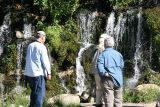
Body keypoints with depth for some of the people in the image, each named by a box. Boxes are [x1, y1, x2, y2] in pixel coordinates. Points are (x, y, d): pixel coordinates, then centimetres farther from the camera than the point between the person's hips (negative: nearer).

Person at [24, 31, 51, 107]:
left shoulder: (30, 46, 9)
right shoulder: (42, 47, -11)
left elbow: (28, 59, 12)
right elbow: (45, 61, -13)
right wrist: (49, 72, -6)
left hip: (29, 72, 7)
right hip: (38, 73, -7)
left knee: (34, 91, 19)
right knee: (40, 93, -1)